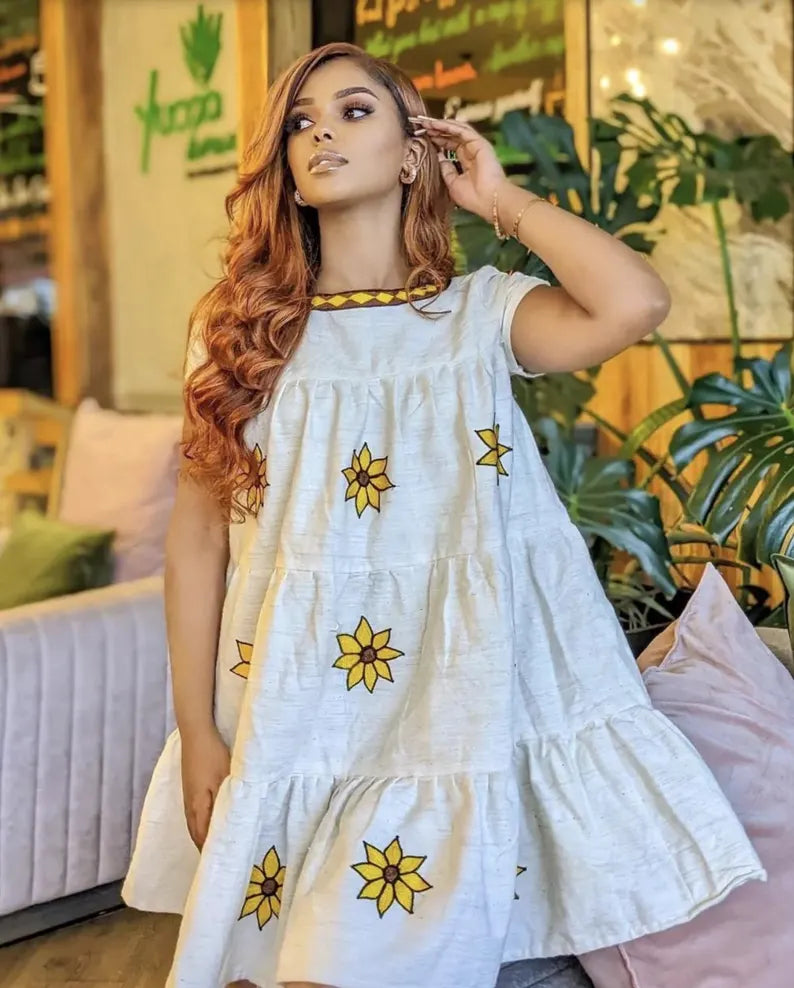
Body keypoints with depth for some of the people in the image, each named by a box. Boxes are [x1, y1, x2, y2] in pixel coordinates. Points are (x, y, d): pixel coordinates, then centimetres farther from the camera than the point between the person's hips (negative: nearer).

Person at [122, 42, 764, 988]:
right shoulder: (240, 327, 3)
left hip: (453, 704, -2)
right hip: (289, 721, 2)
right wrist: (197, 731, -2)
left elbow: (635, 304, -21)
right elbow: (199, 532, 2)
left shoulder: (482, 312, 0)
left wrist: (502, 199, -5)